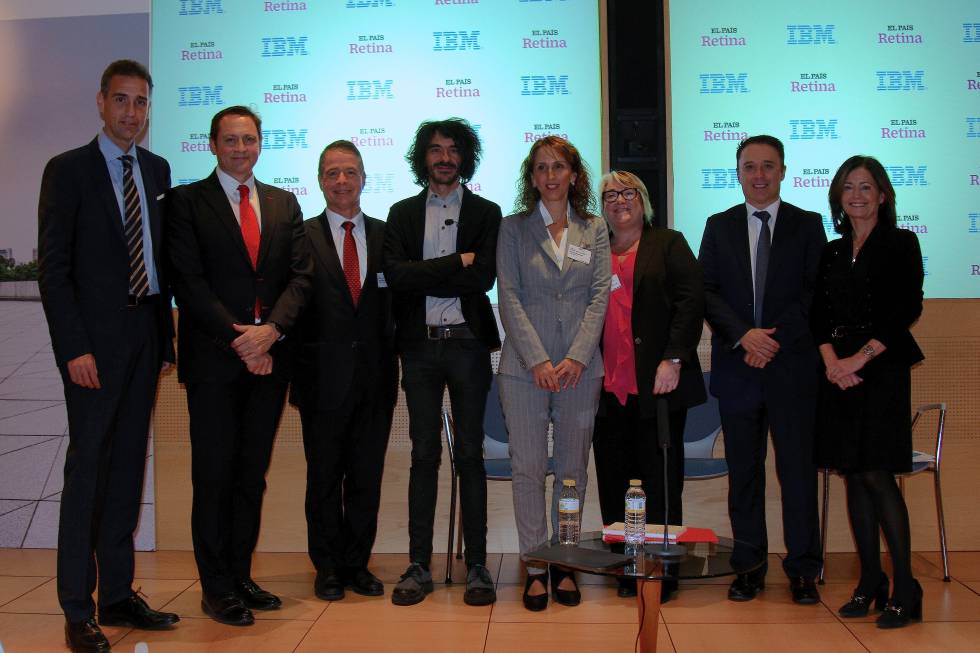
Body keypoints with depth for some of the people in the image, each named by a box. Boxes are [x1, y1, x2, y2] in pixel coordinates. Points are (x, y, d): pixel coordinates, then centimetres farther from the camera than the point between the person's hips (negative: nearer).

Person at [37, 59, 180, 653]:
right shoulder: (68, 170, -3)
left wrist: (167, 335, 8)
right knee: (88, 466, -3)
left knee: (128, 469, 10)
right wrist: (74, 347, -14)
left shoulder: (157, 171, 13)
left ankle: (118, 595, 20)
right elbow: (53, 268, -7)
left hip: (145, 335, 6)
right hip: (95, 341, -5)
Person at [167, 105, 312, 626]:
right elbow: (189, 282, -7)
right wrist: (239, 338, -15)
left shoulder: (285, 204, 14)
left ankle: (241, 577, 20)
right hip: (213, 358, -4)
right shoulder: (187, 201, 2)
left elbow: (299, 276, 5)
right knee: (214, 475, 1)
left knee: (252, 474, 10)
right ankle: (217, 588, 11)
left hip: (269, 356, 4)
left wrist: (271, 330, -12)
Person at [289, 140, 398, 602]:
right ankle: (328, 567, 20)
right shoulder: (303, 236, 1)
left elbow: (397, 300, 9)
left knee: (367, 477, 9)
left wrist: (393, 357, 0)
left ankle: (357, 564, 22)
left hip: (375, 375, 2)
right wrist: (295, 369, -9)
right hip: (324, 375, -2)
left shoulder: (385, 235, 9)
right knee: (324, 477, 8)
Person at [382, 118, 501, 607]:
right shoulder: (402, 214, 10)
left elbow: (485, 277, -9)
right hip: (420, 345, 1)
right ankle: (419, 565, 10)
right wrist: (457, 263, -9)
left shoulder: (486, 213, 6)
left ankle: (477, 566, 9)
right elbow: (395, 275, -6)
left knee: (470, 454, 3)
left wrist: (424, 276, -8)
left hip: (467, 344, -1)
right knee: (424, 454, 4)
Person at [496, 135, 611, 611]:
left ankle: (565, 564, 15)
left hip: (579, 367, 1)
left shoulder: (594, 230, 10)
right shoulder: (513, 229, 6)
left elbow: (600, 296, 3)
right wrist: (538, 360, -12)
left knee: (573, 468, 5)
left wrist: (577, 357, -10)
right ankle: (535, 567, 8)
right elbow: (509, 298, -2)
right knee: (528, 468, -1)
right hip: (524, 365, -1)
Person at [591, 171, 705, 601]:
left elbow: (691, 301, -3)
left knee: (660, 478, 1)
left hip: (657, 384, -3)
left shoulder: (668, 244, 7)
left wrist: (673, 359, -12)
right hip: (609, 387, 3)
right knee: (615, 478, 5)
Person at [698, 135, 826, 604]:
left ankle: (802, 569, 10)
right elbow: (706, 291, 2)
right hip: (737, 367, 2)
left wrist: (776, 338, -12)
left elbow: (816, 292, -2)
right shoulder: (719, 226, 11)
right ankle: (749, 566, 16)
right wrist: (744, 335, -12)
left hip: (791, 366, -1)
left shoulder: (808, 225, 7)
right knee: (743, 471, 7)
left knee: (798, 467, 1)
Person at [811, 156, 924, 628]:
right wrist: (831, 361, -8)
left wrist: (859, 358, -13)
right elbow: (819, 313, 9)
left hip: (882, 371, -5)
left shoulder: (900, 244, 2)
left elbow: (907, 309, -7)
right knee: (853, 475, 5)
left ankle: (905, 588, -3)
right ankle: (870, 581, 13)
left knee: (876, 474, -11)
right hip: (838, 373, 5)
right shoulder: (832, 252, 15)